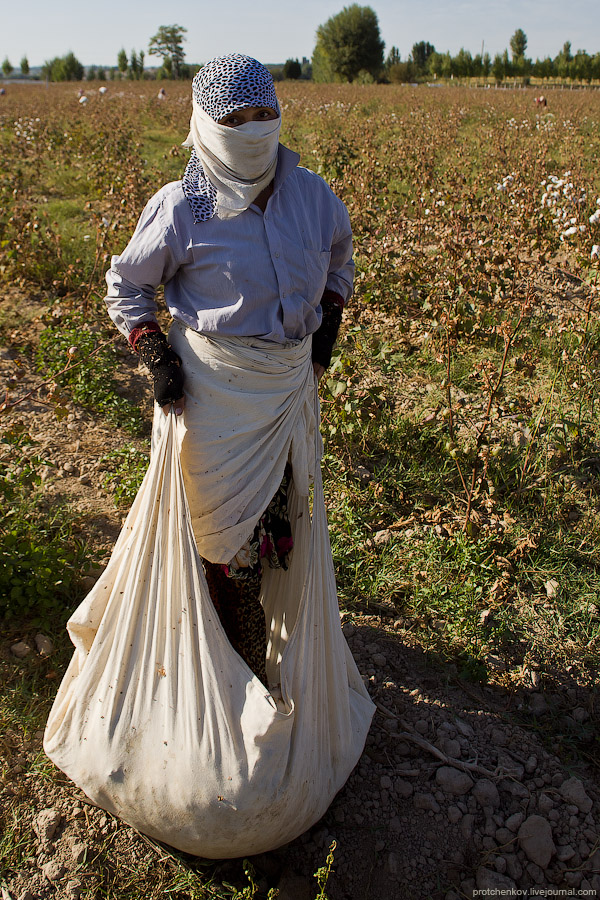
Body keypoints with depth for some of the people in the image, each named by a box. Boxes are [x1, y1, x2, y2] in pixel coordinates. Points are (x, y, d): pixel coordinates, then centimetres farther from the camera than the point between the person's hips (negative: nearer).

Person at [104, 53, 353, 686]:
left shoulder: (310, 194, 0)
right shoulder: (181, 208, -11)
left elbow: (338, 255, 20)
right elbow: (126, 286, 1)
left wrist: (327, 326, 10)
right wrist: (154, 357, -11)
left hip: (291, 385, 5)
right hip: (214, 390, -4)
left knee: (280, 512, 19)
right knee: (227, 524, 7)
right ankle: (242, 671, 31)